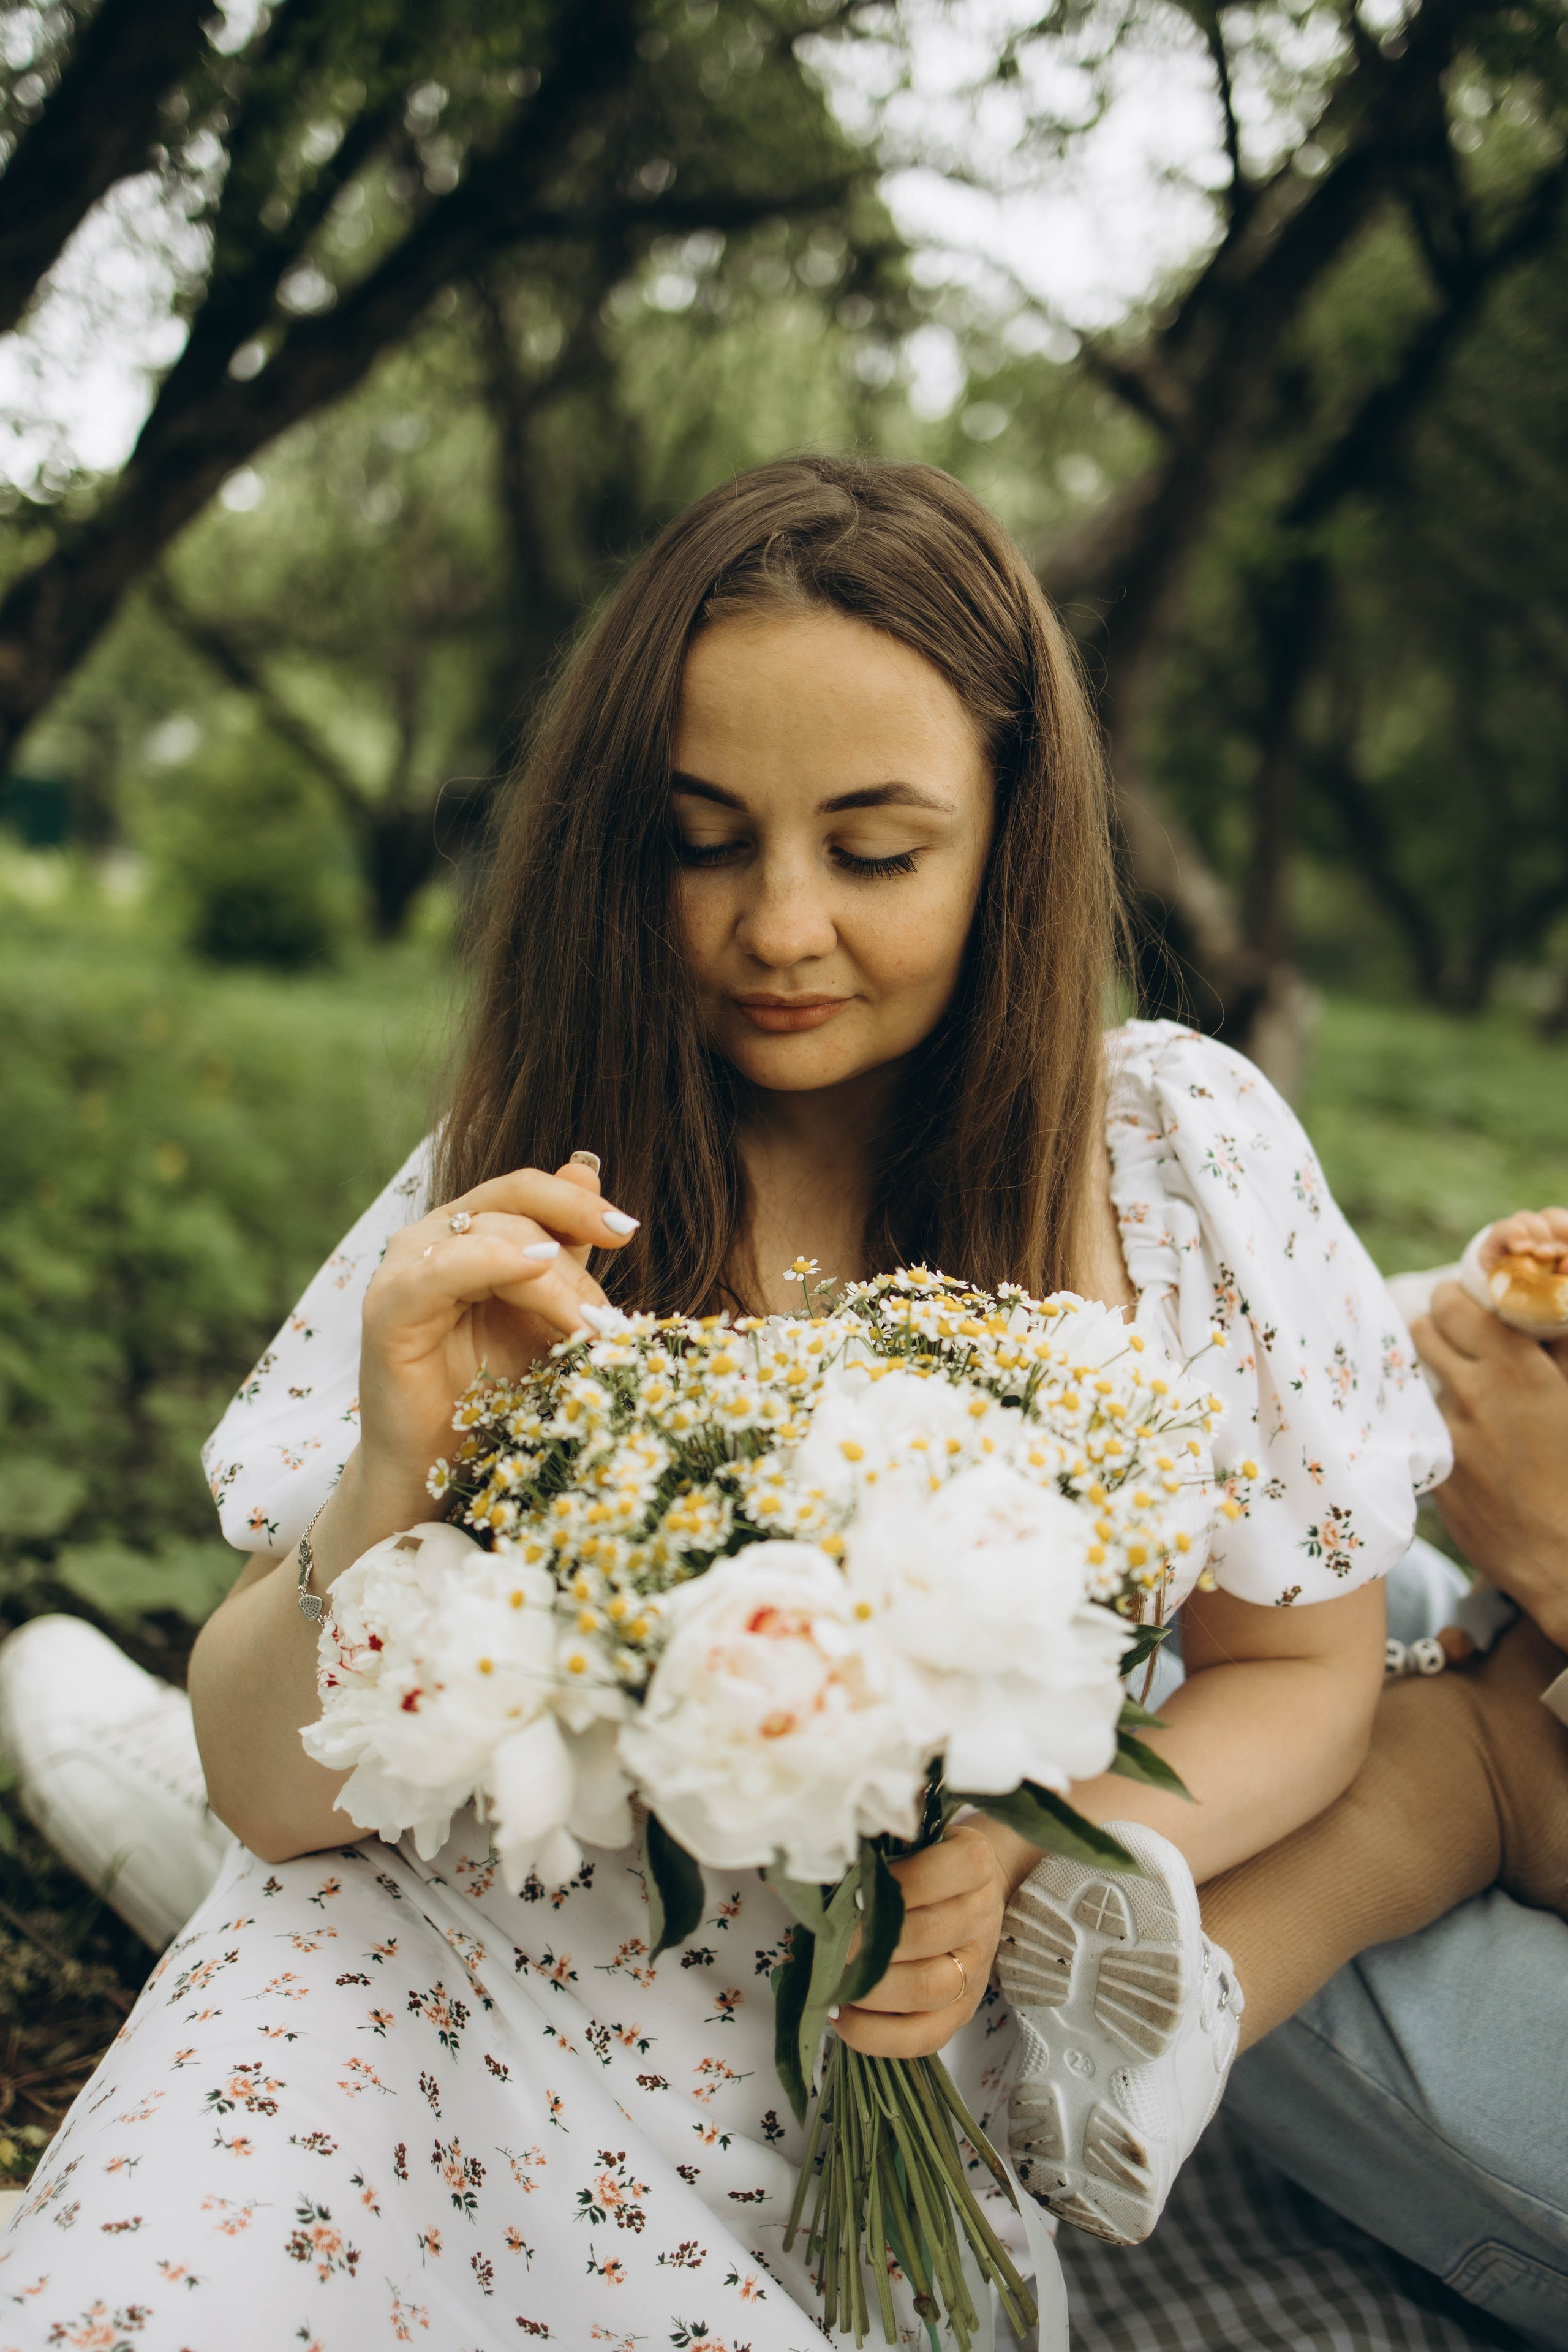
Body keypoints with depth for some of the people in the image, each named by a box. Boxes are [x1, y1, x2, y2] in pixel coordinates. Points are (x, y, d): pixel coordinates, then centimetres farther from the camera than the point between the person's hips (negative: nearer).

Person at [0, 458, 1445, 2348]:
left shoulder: (1180, 1150, -9)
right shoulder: (518, 1197, -7)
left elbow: (1301, 1672, 1)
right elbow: (271, 1789, -8)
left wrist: (1038, 1852, -18)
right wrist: (399, 1472, -28)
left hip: (875, 2075, 1)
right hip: (434, 1977, 0)